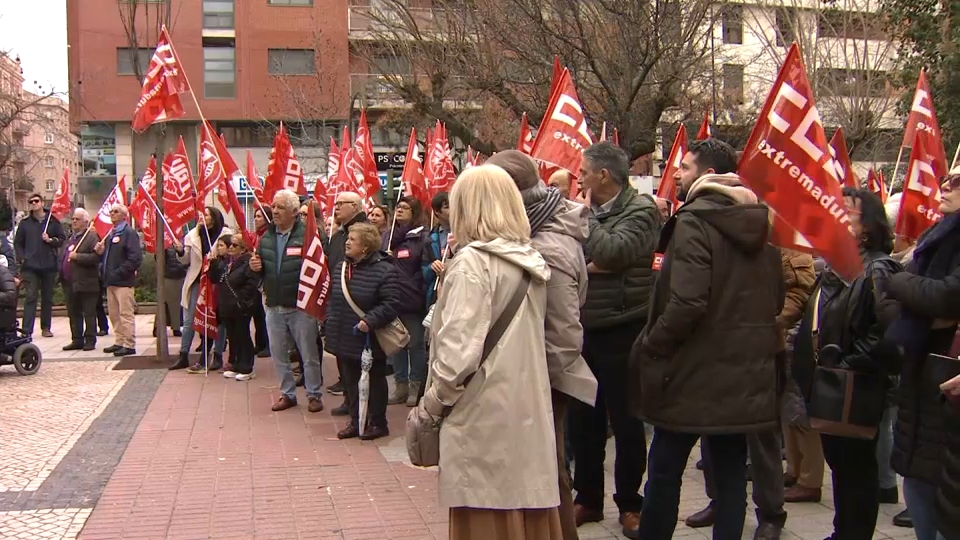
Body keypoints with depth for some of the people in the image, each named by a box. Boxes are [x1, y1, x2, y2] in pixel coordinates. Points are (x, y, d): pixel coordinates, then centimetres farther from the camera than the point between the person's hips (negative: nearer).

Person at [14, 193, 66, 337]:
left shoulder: (53, 221, 5)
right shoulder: (25, 223, 8)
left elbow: (62, 239, 6)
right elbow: (18, 243, 8)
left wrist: (51, 240, -11)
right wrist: (22, 258, -3)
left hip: (49, 266, 1)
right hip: (30, 267, -1)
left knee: (48, 298, 8)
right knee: (31, 296, -8)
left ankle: (45, 327, 17)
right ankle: (26, 330, -11)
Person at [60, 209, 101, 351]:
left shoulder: (92, 237, -8)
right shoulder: (72, 237, 20)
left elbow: (96, 257, -21)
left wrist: (77, 256, -19)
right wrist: (62, 276, 18)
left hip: (86, 283, -9)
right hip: (70, 283, 9)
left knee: (89, 314, 0)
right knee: (73, 313, 11)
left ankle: (90, 341, 5)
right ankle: (77, 340, 18)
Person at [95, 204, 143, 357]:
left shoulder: (129, 233, -9)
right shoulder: (111, 234, 18)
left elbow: (135, 257, -19)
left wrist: (120, 272, -20)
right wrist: (101, 251, 3)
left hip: (123, 281, -9)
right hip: (111, 281, 9)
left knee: (126, 314, -6)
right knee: (114, 314, 13)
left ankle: (129, 345, -2)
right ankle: (120, 342, 22)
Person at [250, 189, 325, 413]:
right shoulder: (267, 237, 9)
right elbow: (260, 270, 17)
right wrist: (256, 267, -3)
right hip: (274, 305, 6)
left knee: (309, 353, 5)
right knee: (278, 354, 13)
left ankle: (314, 394, 18)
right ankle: (287, 393, 27)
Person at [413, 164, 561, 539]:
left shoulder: (471, 262, -12)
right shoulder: (531, 262, 10)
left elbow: (459, 350, -18)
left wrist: (430, 406, -4)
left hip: (485, 417, -7)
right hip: (528, 411, 7)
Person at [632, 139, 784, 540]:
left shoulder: (693, 222, -16)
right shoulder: (757, 223, 8)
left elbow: (686, 303, -25)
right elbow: (776, 297, 14)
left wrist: (648, 349, -14)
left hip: (695, 370, -7)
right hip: (744, 370, 7)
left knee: (665, 470, 7)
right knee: (731, 470, 12)